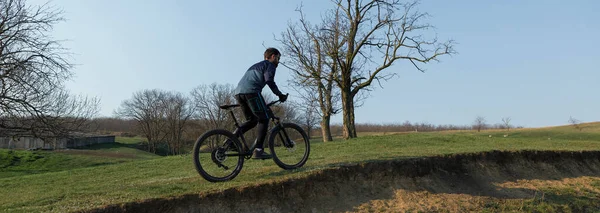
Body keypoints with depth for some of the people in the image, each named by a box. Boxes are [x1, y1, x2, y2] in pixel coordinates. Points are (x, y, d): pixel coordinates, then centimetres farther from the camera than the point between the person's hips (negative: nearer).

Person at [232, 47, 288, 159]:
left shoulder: (256, 65, 36)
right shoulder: (270, 65, 9)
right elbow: (269, 81, -10)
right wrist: (280, 94, -5)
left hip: (238, 92, 8)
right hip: (251, 91, -8)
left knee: (252, 120, 19)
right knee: (264, 119, -1)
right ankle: (258, 150, -8)